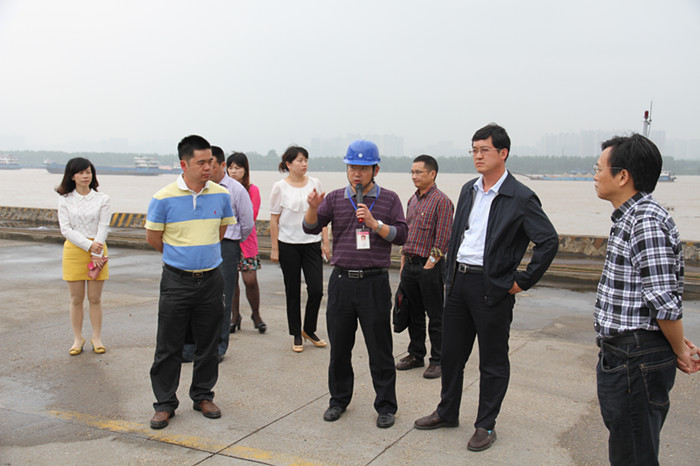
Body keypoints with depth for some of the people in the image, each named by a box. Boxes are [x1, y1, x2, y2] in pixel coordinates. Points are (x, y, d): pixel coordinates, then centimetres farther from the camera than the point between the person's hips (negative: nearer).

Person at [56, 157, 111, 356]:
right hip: (73, 250, 0)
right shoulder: (65, 200, 4)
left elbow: (103, 228, -3)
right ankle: (77, 339, 16)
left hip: (97, 249, 0)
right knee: (76, 298, 5)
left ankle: (97, 338, 15)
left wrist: (96, 255, -12)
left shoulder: (102, 199, 3)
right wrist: (89, 245, -15)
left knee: (95, 298, 4)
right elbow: (66, 229, -3)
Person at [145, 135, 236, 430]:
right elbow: (153, 238, 2)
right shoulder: (164, 198, -9)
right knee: (169, 345, 3)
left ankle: (203, 396, 28)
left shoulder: (221, 194, 1)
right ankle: (165, 403, 17)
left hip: (211, 280, 3)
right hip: (177, 280, -3)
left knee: (208, 344, 11)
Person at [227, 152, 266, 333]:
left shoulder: (252, 190, 1)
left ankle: (256, 315, 15)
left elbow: (252, 216, -8)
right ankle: (235, 316, 20)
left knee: (250, 280, -5)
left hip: (246, 239, -2)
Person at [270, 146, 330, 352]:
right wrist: (274, 248, -4)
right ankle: (297, 335, 19)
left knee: (316, 290, -2)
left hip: (312, 243, 2)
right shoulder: (280, 187, -3)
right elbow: (274, 219, -1)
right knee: (293, 292, 6)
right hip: (288, 244, -2)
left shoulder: (314, 183, 5)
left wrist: (325, 242, 6)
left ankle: (309, 330, 20)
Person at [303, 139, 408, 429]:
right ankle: (339, 400, 28)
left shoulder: (389, 199, 4)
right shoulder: (335, 198, 8)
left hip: (374, 282, -2)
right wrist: (313, 208, -18)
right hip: (341, 281, 2)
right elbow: (311, 228, 2)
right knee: (339, 347, 11)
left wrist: (374, 224, -16)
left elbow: (401, 235, -2)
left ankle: (386, 407, 18)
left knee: (380, 349, 4)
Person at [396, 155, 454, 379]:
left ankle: (438, 361, 12)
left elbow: (443, 239, -14)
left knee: (435, 317, 2)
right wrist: (403, 263, 15)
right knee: (414, 314, 15)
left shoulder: (441, 201, -10)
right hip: (409, 265, 8)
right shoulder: (412, 200, 14)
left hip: (430, 267, -7)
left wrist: (429, 266, -15)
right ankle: (415, 354, 28)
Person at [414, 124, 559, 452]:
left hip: (492, 287, -6)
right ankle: (447, 413, 33)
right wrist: (449, 274, 13)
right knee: (451, 352, 16)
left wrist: (522, 282, -12)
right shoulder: (468, 190, 10)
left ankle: (486, 425, 22)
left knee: (493, 362, 7)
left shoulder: (520, 198, -11)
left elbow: (549, 241, -13)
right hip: (458, 281, 7)